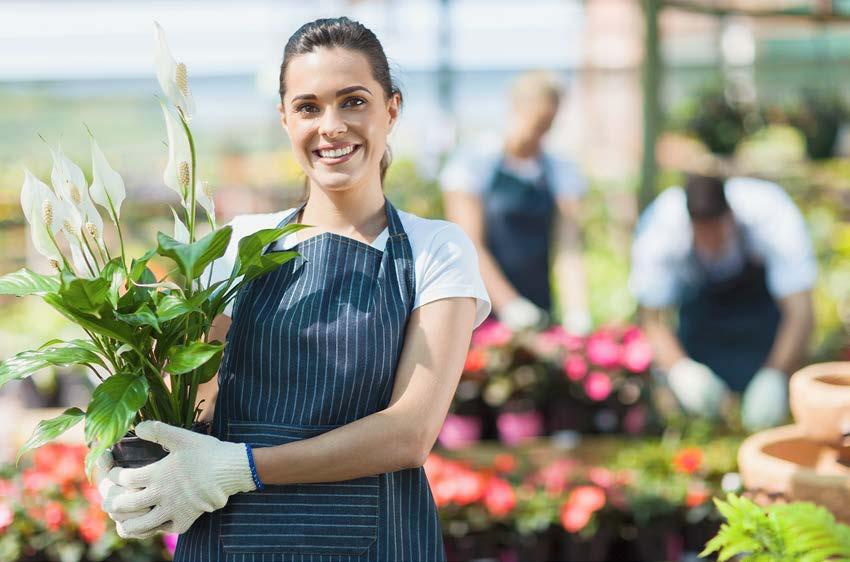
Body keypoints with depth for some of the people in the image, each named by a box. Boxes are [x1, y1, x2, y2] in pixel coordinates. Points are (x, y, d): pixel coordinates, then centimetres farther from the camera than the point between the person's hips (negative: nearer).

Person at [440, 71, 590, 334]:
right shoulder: (473, 163, 0)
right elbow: (469, 246, -8)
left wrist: (576, 313, -15)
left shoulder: (562, 173, 11)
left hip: (538, 311, 4)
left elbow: (568, 251, 1)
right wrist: (509, 304, -19)